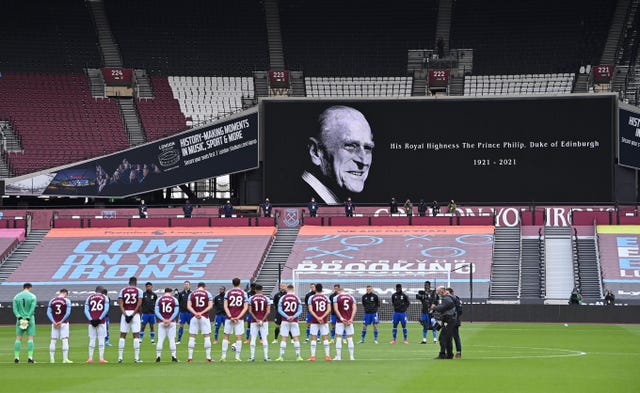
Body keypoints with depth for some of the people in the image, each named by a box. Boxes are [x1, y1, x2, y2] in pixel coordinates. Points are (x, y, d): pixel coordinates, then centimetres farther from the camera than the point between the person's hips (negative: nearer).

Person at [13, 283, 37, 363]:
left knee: (18, 338, 6)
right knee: (30, 338, -1)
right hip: (30, 320, -2)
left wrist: (19, 317, -10)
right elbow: (32, 309, -11)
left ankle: (16, 357, 0)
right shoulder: (32, 297, -1)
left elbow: (15, 309, -2)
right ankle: (30, 357, -9)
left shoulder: (16, 297, 8)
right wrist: (27, 318, -13)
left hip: (20, 320, 2)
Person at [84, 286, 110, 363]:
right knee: (101, 339, -1)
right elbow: (106, 310, -5)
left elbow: (86, 310, 2)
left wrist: (91, 319, -6)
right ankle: (101, 358, -5)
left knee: (92, 340, 4)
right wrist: (100, 318, -9)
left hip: (92, 321, 2)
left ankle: (90, 359, 2)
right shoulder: (104, 297, 6)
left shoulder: (89, 297, 11)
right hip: (101, 321, -2)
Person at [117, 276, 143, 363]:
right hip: (135, 313, -1)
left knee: (122, 336, 6)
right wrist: (133, 315, -10)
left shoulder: (122, 291, 7)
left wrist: (125, 314, -9)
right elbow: (139, 304, -9)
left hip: (125, 313, 1)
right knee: (136, 336, 1)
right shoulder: (139, 291, 2)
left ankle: (120, 357, 2)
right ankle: (136, 357, -4)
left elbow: (120, 304, -4)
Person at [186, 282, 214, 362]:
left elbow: (189, 306, -4)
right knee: (207, 337, 4)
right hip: (204, 317, -1)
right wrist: (202, 313, -9)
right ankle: (208, 357, 1)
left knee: (192, 337, 4)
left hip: (194, 317, 1)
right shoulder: (208, 294, 3)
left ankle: (190, 357, 1)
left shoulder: (192, 294, 6)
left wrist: (195, 313, -12)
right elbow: (210, 306, -5)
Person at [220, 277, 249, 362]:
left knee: (226, 337, 8)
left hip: (229, 318, 0)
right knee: (239, 338, 3)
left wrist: (230, 317, -8)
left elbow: (225, 306, -5)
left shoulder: (228, 292, 1)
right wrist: (239, 317, -8)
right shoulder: (243, 293, 2)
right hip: (239, 319, 0)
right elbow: (245, 307, -4)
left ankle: (224, 356, 4)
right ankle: (237, 357, 0)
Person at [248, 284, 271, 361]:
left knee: (253, 339, 3)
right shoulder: (266, 299, 1)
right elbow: (268, 311, -5)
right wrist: (262, 320, -6)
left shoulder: (251, 299, -1)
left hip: (254, 321, 0)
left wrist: (256, 320, -6)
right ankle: (266, 356, 1)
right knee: (264, 338, 3)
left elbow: (250, 311, -5)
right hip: (264, 321, 0)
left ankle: (252, 356, -1)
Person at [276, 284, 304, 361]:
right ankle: (298, 356, 2)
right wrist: (293, 316, -10)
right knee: (296, 338, 4)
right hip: (294, 321, 0)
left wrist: (287, 317, -11)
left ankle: (281, 356, -2)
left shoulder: (283, 298, -2)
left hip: (285, 321, 0)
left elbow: (279, 310, -6)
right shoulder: (297, 298, 0)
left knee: (284, 339, 1)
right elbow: (300, 310, -3)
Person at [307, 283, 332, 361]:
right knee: (325, 338, 5)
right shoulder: (326, 298, 4)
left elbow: (310, 310, -9)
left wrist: (317, 318, -12)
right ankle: (327, 355, 4)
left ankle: (313, 356, -3)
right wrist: (322, 317, -10)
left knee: (313, 338, 1)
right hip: (324, 321, 1)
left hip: (314, 321, -1)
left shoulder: (311, 298, -1)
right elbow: (329, 309, -5)